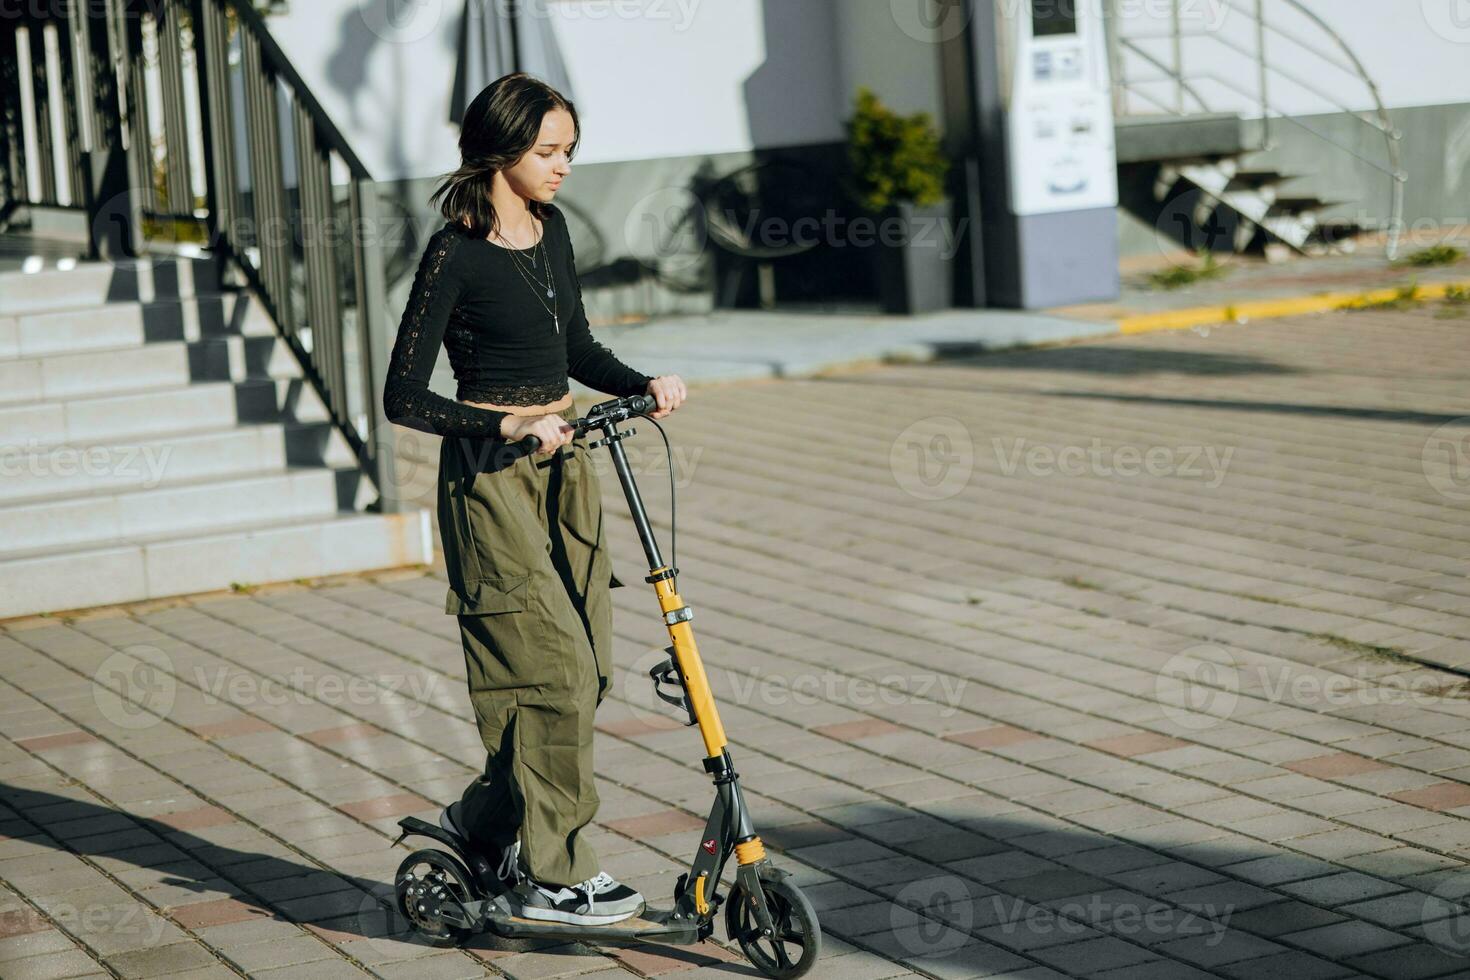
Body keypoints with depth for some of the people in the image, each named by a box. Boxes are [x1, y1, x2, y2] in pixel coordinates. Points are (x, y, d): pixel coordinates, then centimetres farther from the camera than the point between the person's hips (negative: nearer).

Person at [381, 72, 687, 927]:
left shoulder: (552, 231, 9)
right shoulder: (456, 256, -13)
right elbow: (405, 396, -14)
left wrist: (645, 385, 4)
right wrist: (506, 424, -23)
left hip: (562, 469, 8)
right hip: (491, 480, -8)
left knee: (588, 666, 7)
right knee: (553, 667, -9)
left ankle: (486, 818, 25)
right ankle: (554, 875, 0)